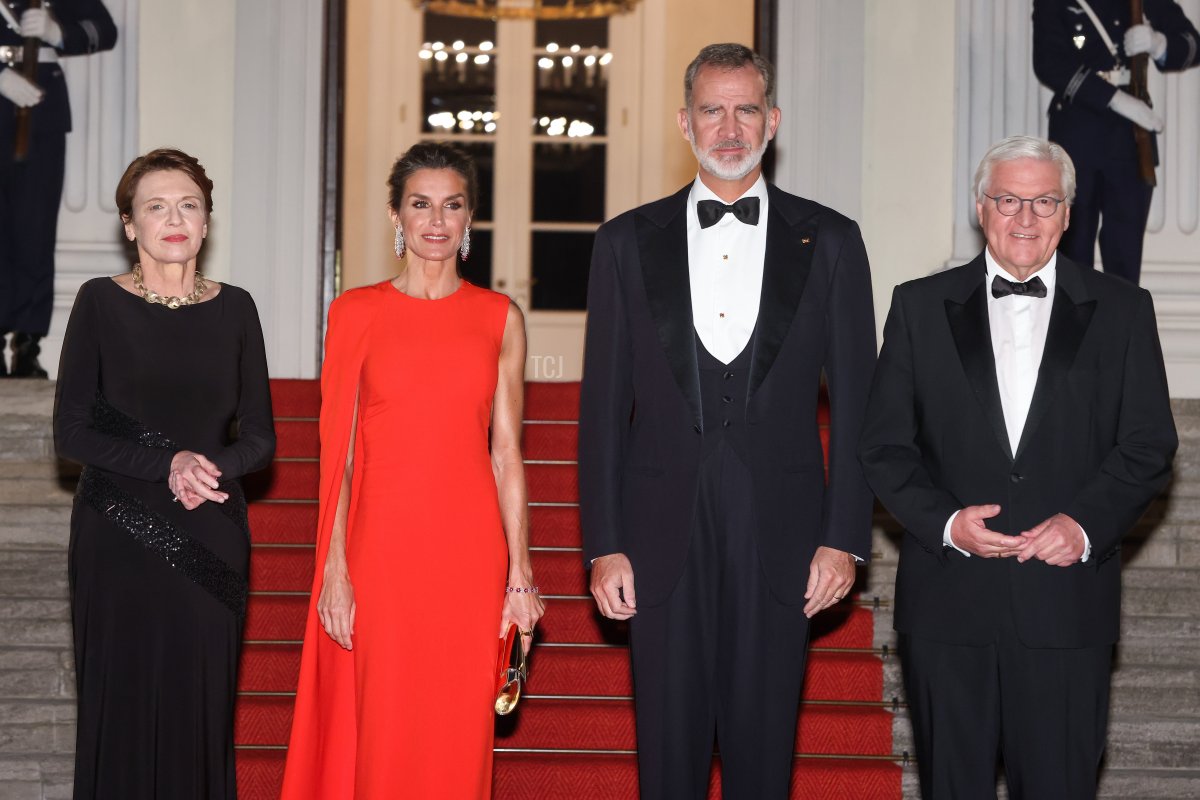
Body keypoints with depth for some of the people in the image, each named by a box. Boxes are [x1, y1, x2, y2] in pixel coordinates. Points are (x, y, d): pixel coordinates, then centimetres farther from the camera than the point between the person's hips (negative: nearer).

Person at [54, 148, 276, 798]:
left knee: (202, 710, 2)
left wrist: (214, 470, -13)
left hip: (211, 541, 2)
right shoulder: (101, 303, 0)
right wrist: (168, 464, -17)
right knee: (121, 712, 0)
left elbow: (260, 436, 7)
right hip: (118, 538, -2)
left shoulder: (233, 308, 7)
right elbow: (71, 432, -5)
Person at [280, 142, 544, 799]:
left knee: (459, 735, 5)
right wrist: (335, 568, -5)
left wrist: (519, 574, 1)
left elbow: (506, 453, 6)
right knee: (381, 739, 1)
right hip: (381, 546, -1)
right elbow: (337, 450, 2)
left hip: (471, 551, 1)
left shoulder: (500, 318, 7)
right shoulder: (356, 313, 4)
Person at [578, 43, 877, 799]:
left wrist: (845, 538, -3)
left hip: (780, 537, 0)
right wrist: (604, 545, -1)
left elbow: (857, 402, 4)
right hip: (664, 536, 1)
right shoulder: (628, 241, 6)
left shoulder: (829, 240, 5)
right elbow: (603, 404, 5)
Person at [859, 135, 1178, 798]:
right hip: (947, 600, 1)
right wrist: (945, 521, -12)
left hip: (1066, 597, 0)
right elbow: (885, 444, 4)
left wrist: (1086, 524, -13)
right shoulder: (920, 306, 8)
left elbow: (1148, 446, 3)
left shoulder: (1122, 311, 7)